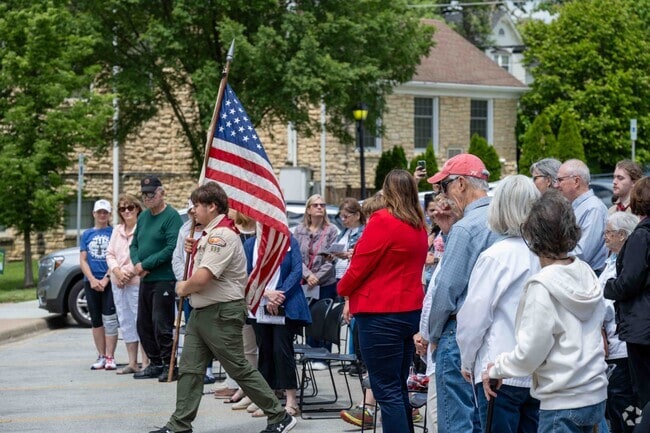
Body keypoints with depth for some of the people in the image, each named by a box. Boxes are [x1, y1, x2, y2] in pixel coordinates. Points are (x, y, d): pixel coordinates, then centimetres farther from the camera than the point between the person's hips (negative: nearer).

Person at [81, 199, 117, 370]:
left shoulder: (114, 233, 2)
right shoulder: (87, 234, 11)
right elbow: (83, 260, 7)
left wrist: (106, 279, -13)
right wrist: (92, 280, -7)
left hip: (109, 281, -4)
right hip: (91, 282, 4)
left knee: (109, 319, -8)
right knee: (96, 320, 7)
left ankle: (110, 357, -6)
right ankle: (101, 356, 13)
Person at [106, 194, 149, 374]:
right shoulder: (117, 231, 17)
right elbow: (110, 254, 13)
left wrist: (129, 273, -15)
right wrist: (117, 272, -5)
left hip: (137, 282, -8)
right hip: (118, 283, 8)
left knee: (141, 321, -8)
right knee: (125, 322, 10)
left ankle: (146, 363, -6)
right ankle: (132, 363, 16)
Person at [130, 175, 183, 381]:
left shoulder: (171, 216, -10)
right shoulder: (143, 217, 15)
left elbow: (171, 248, -18)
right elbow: (134, 244, 18)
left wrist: (146, 264, -15)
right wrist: (137, 264, -3)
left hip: (164, 279, -8)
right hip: (145, 279, 8)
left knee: (161, 324, -8)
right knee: (144, 325, 12)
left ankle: (169, 365, 0)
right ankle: (155, 364, 21)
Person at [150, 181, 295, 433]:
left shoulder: (222, 235, -20)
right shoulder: (211, 234, 14)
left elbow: (202, 278, -28)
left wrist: (183, 288, -8)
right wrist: (195, 250, 10)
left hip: (222, 313, -10)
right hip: (201, 312, 10)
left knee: (239, 369, -2)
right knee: (189, 370, 6)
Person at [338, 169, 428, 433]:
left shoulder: (383, 221, -14)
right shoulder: (419, 226, 9)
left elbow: (360, 266, -11)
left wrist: (343, 289, 9)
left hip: (381, 314, -8)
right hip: (411, 310, 8)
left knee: (387, 391, -5)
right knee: (398, 388, 17)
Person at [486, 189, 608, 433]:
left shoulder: (542, 287, -17)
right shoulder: (586, 274, 4)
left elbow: (529, 354, -15)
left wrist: (496, 368, 3)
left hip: (564, 402, -8)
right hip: (595, 396, 8)